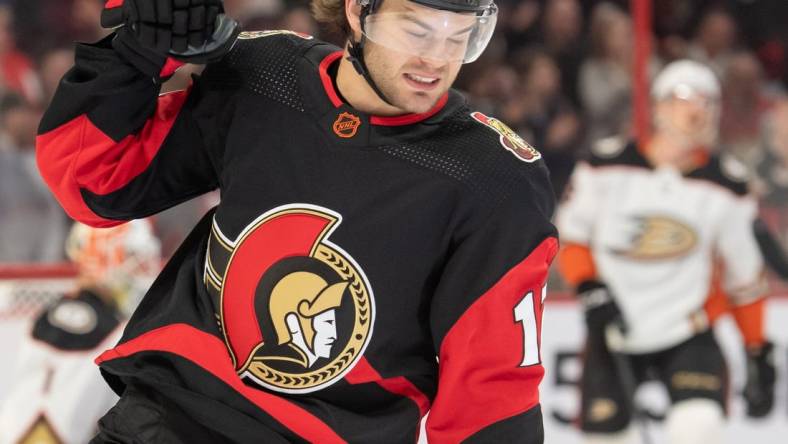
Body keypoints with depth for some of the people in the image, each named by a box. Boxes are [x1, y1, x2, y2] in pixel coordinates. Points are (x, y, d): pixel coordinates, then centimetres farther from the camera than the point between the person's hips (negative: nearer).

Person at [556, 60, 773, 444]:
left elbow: (743, 274, 5)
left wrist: (758, 353, 5)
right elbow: (571, 236, 3)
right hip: (614, 332, 1)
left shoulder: (726, 185, -3)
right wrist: (592, 291, -13)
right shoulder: (608, 165, -7)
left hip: (687, 335, 0)